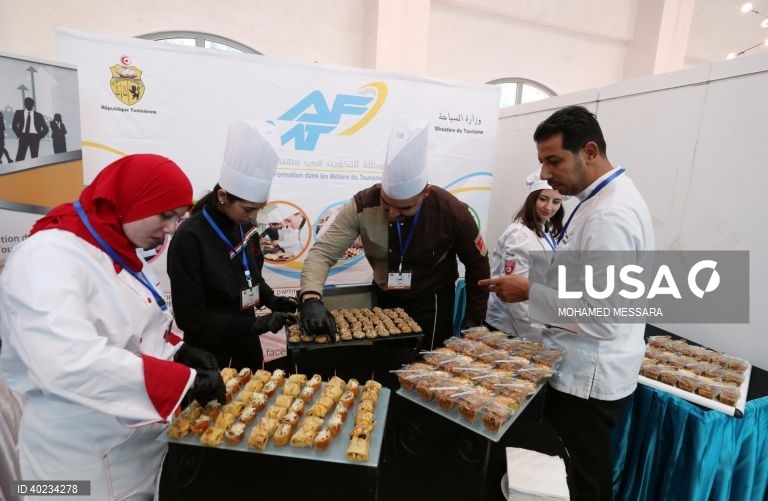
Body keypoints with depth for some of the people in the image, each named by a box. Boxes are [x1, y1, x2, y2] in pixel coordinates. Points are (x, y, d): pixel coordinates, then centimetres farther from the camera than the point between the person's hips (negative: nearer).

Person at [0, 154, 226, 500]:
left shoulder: (119, 254, 6)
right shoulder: (47, 258, -22)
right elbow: (70, 361, -36)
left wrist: (179, 351, -4)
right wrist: (184, 380, -31)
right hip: (84, 460, -8)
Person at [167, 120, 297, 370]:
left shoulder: (244, 226, -4)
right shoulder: (190, 239, -23)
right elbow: (191, 317, -21)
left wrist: (271, 300, -6)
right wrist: (255, 324, -25)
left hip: (247, 346, 6)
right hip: (210, 354, -6)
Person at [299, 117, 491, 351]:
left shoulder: (453, 213, -23)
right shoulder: (362, 206, -24)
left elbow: (478, 266, -7)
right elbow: (322, 253, -24)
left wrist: (474, 319, -4)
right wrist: (310, 299, -42)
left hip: (433, 302, -1)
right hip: (384, 298, 2)